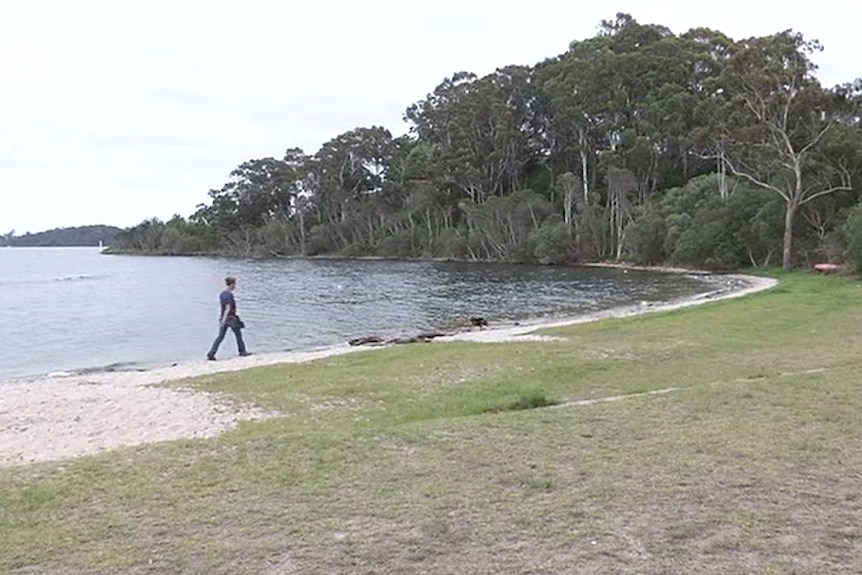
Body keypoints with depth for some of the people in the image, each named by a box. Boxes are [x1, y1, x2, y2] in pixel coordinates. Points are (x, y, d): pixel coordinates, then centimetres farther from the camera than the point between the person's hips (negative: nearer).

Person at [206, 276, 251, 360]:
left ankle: (211, 354, -3)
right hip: (231, 318, -8)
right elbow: (228, 308, -24)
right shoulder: (229, 295, -18)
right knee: (238, 334, 11)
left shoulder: (221, 293, 9)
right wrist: (224, 320, -30)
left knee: (220, 337, 5)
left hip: (223, 318, 8)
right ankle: (242, 351, 23)